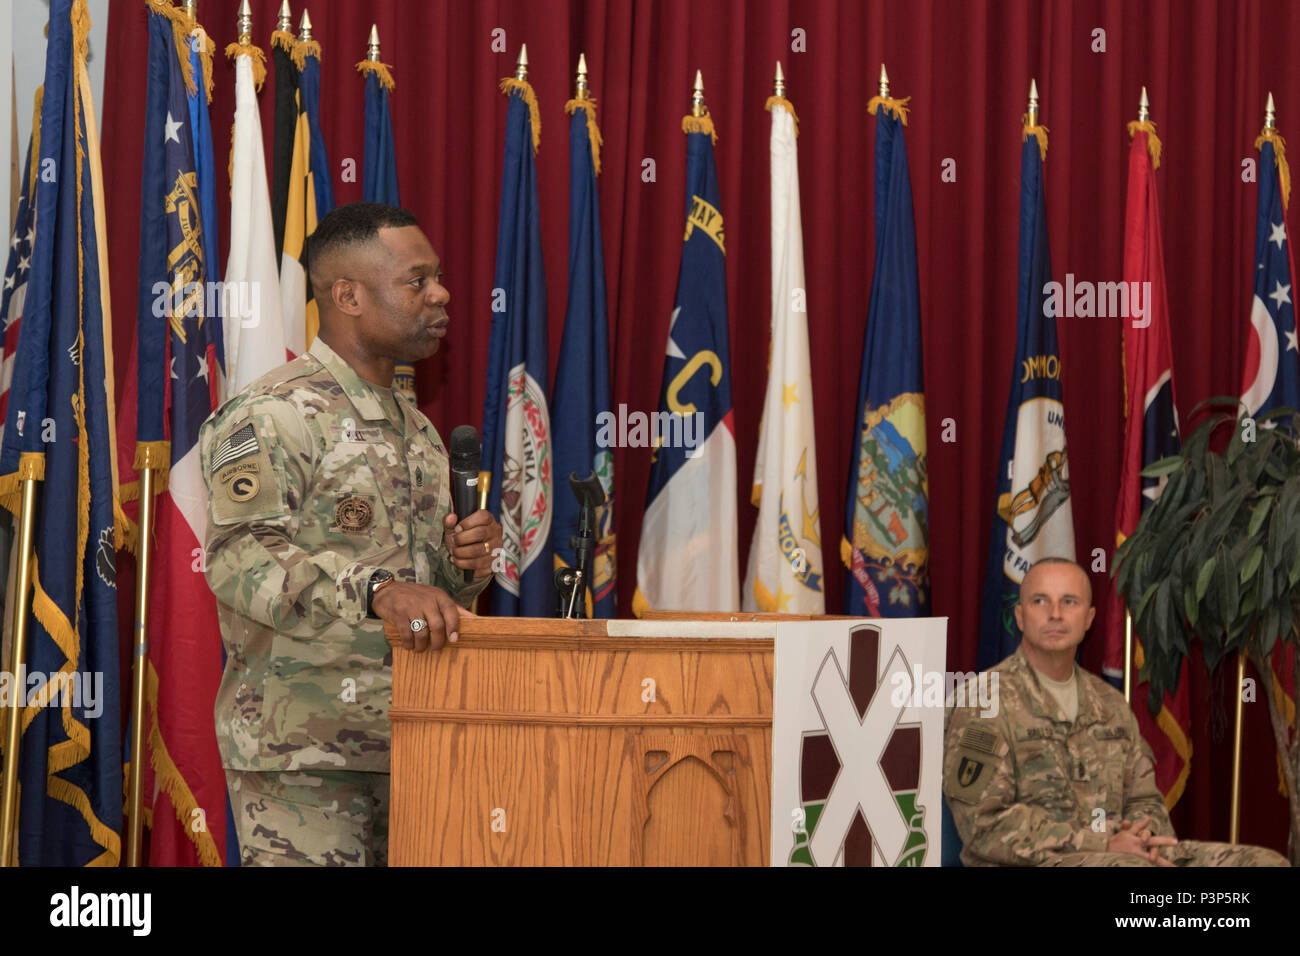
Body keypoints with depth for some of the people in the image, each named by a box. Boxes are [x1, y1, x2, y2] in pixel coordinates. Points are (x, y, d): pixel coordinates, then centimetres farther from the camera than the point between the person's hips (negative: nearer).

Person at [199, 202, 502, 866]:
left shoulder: (416, 428, 19)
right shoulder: (272, 415, -9)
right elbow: (241, 557, -23)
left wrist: (467, 562, 2)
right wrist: (374, 590, -36)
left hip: (403, 738, 8)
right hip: (302, 752, -8)